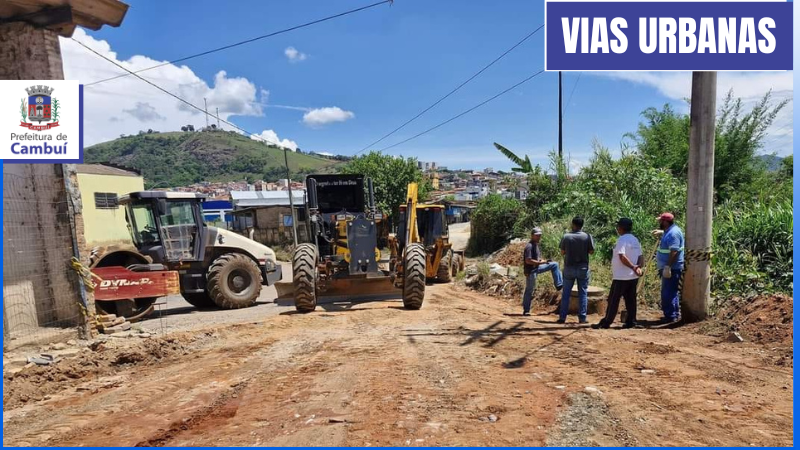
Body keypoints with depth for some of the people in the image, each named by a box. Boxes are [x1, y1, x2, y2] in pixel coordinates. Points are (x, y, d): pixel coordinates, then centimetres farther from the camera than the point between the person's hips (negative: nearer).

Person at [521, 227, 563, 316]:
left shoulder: (536, 245, 10)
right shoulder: (529, 246, -19)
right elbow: (528, 261, -27)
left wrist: (543, 261, 3)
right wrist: (540, 262, -22)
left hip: (536, 268, 9)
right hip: (530, 270, -9)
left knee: (554, 264, 12)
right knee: (529, 290, -3)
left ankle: (559, 284, 10)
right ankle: (526, 311, 6)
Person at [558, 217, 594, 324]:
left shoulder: (566, 237, -6)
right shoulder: (587, 237, -7)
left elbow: (562, 252, 1)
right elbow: (591, 251, 1)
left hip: (569, 268, 0)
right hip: (583, 268, 0)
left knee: (566, 293, 7)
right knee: (582, 293, 8)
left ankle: (562, 317, 6)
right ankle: (582, 318, 7)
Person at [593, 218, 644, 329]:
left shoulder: (622, 239, -13)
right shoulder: (635, 240, 13)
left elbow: (622, 257, -24)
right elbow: (641, 256, 6)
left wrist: (633, 267, -20)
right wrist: (638, 267, -9)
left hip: (621, 276, -8)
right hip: (633, 276, 8)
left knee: (613, 300, -3)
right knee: (630, 300, 11)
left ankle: (606, 322, 0)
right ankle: (631, 321, 13)